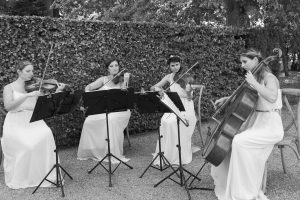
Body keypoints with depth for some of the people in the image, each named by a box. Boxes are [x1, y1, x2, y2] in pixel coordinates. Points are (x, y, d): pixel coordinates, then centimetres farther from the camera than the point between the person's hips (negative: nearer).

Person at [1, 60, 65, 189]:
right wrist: (27, 95, -22)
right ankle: (19, 179, -10)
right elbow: (8, 106, -13)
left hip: (33, 120, 2)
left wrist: (57, 91, -11)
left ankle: (46, 174, -18)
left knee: (46, 135, -30)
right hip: (16, 122, -2)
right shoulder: (9, 87, 5)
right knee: (24, 142, -32)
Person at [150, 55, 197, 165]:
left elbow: (189, 97, -9)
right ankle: (165, 154, -15)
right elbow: (152, 87, 8)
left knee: (173, 122, -31)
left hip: (185, 107, -3)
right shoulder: (169, 77, 8)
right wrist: (157, 88, -15)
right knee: (165, 122, -27)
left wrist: (188, 92, -31)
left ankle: (180, 157, -19)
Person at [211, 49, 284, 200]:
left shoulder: (269, 78, -12)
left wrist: (254, 83, -26)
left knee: (239, 141, -31)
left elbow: (272, 97, -34)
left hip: (270, 126, -9)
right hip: (254, 122, 9)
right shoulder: (254, 78, 13)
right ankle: (226, 183, 13)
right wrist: (226, 99, 14)